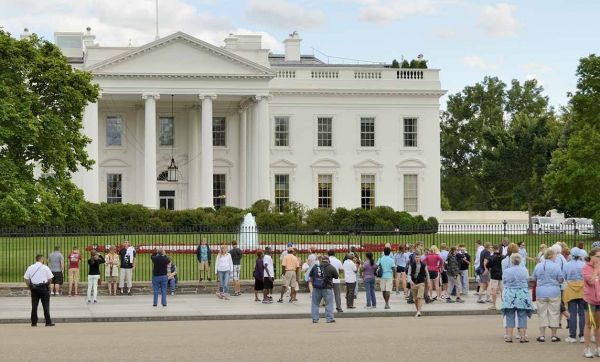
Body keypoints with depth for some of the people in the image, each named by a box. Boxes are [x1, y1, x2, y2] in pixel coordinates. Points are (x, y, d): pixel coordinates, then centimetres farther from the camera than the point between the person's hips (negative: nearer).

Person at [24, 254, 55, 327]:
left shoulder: (30, 268, 5)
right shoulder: (45, 268, -4)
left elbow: (26, 279, 4)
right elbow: (50, 279, -4)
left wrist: (30, 287, 10)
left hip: (33, 287, 3)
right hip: (43, 288, -3)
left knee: (34, 306, 6)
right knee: (46, 305, 1)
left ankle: (34, 322, 6)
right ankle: (48, 322, 0)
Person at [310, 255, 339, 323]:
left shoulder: (315, 267, 3)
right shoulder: (331, 268, -4)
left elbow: (311, 276, 10)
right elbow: (337, 277, 4)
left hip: (316, 288, 2)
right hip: (327, 288, -2)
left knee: (315, 303, 11)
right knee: (329, 304, 5)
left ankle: (315, 318, 10)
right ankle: (329, 318, 2)